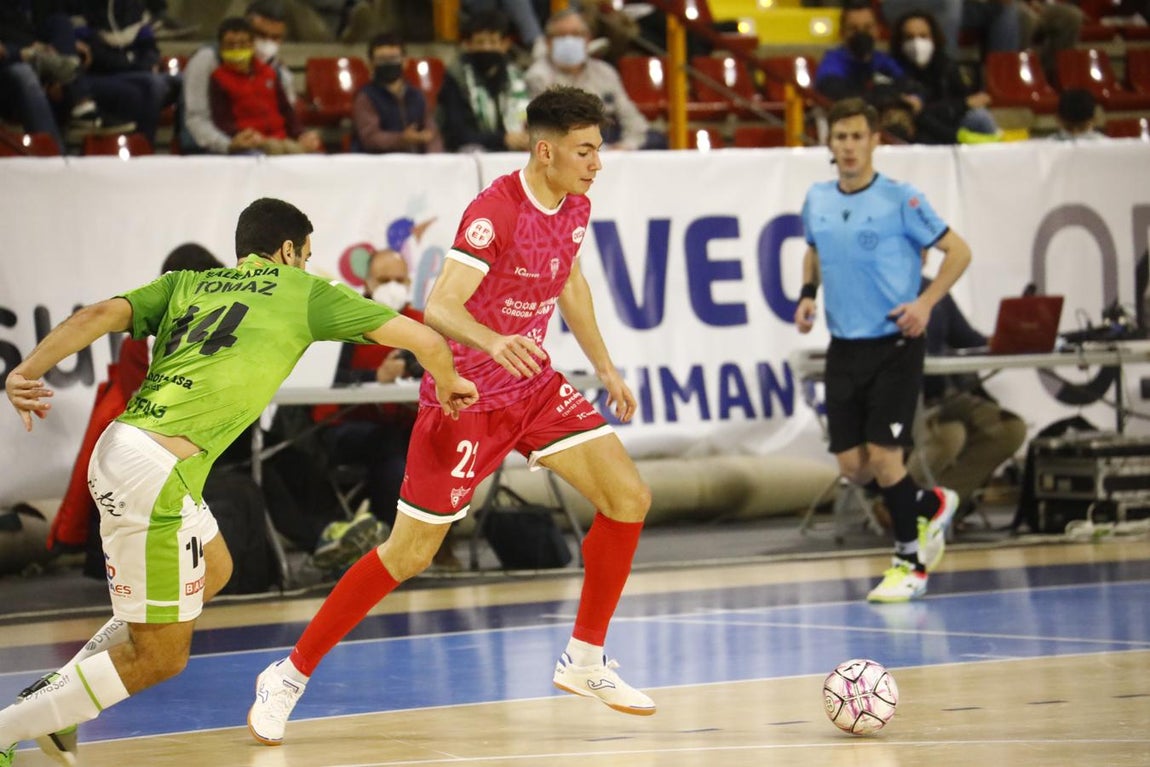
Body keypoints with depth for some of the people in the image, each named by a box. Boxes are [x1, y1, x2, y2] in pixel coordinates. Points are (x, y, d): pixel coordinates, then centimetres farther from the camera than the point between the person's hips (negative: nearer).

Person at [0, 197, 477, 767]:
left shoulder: (184, 284, 20)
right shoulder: (302, 291, 9)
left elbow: (102, 314, 2)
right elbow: (424, 339, 12)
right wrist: (447, 382, 32)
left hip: (119, 447, 8)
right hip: (157, 472, -8)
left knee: (213, 572, 30)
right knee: (159, 658, 2)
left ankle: (57, 689, 26)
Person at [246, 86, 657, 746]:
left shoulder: (574, 208, 0)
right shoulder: (495, 212, -24)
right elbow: (440, 307, -32)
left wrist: (605, 366, 22)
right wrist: (493, 342, -51)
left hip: (534, 387, 7)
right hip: (468, 397, -7)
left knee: (629, 498, -4)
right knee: (410, 553, -4)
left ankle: (585, 660, 10)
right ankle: (292, 675, 10)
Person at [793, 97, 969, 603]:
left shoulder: (900, 200, -9)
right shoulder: (817, 202, 6)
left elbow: (957, 250, -6)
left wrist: (925, 303, -18)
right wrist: (807, 294, 8)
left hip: (894, 346, -5)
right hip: (844, 348, 5)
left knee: (883, 458, -10)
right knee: (852, 467, 3)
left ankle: (910, 564, 7)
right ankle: (931, 507, 31)